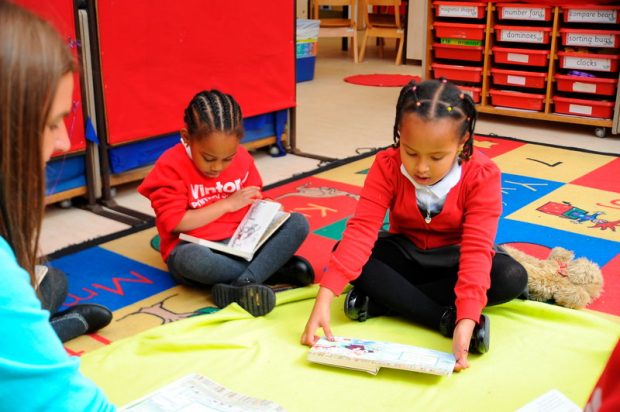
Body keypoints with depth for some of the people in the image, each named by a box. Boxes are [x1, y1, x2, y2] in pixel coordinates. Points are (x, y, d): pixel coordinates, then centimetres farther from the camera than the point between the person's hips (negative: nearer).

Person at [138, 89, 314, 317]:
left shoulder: (242, 158, 2)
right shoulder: (171, 166, -11)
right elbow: (175, 223, -17)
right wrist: (228, 204, -15)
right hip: (195, 247, -4)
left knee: (298, 223, -16)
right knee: (191, 260, -41)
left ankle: (240, 287, -33)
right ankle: (279, 268, -25)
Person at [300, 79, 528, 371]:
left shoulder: (482, 176, -23)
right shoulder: (387, 166, -20)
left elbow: (477, 250, -32)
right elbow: (361, 230, -30)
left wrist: (466, 320, -46)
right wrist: (324, 299, -41)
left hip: (452, 258, 0)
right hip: (405, 253, 1)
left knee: (512, 278, -31)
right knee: (346, 253, -28)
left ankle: (383, 301, -27)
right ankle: (445, 319, -30)